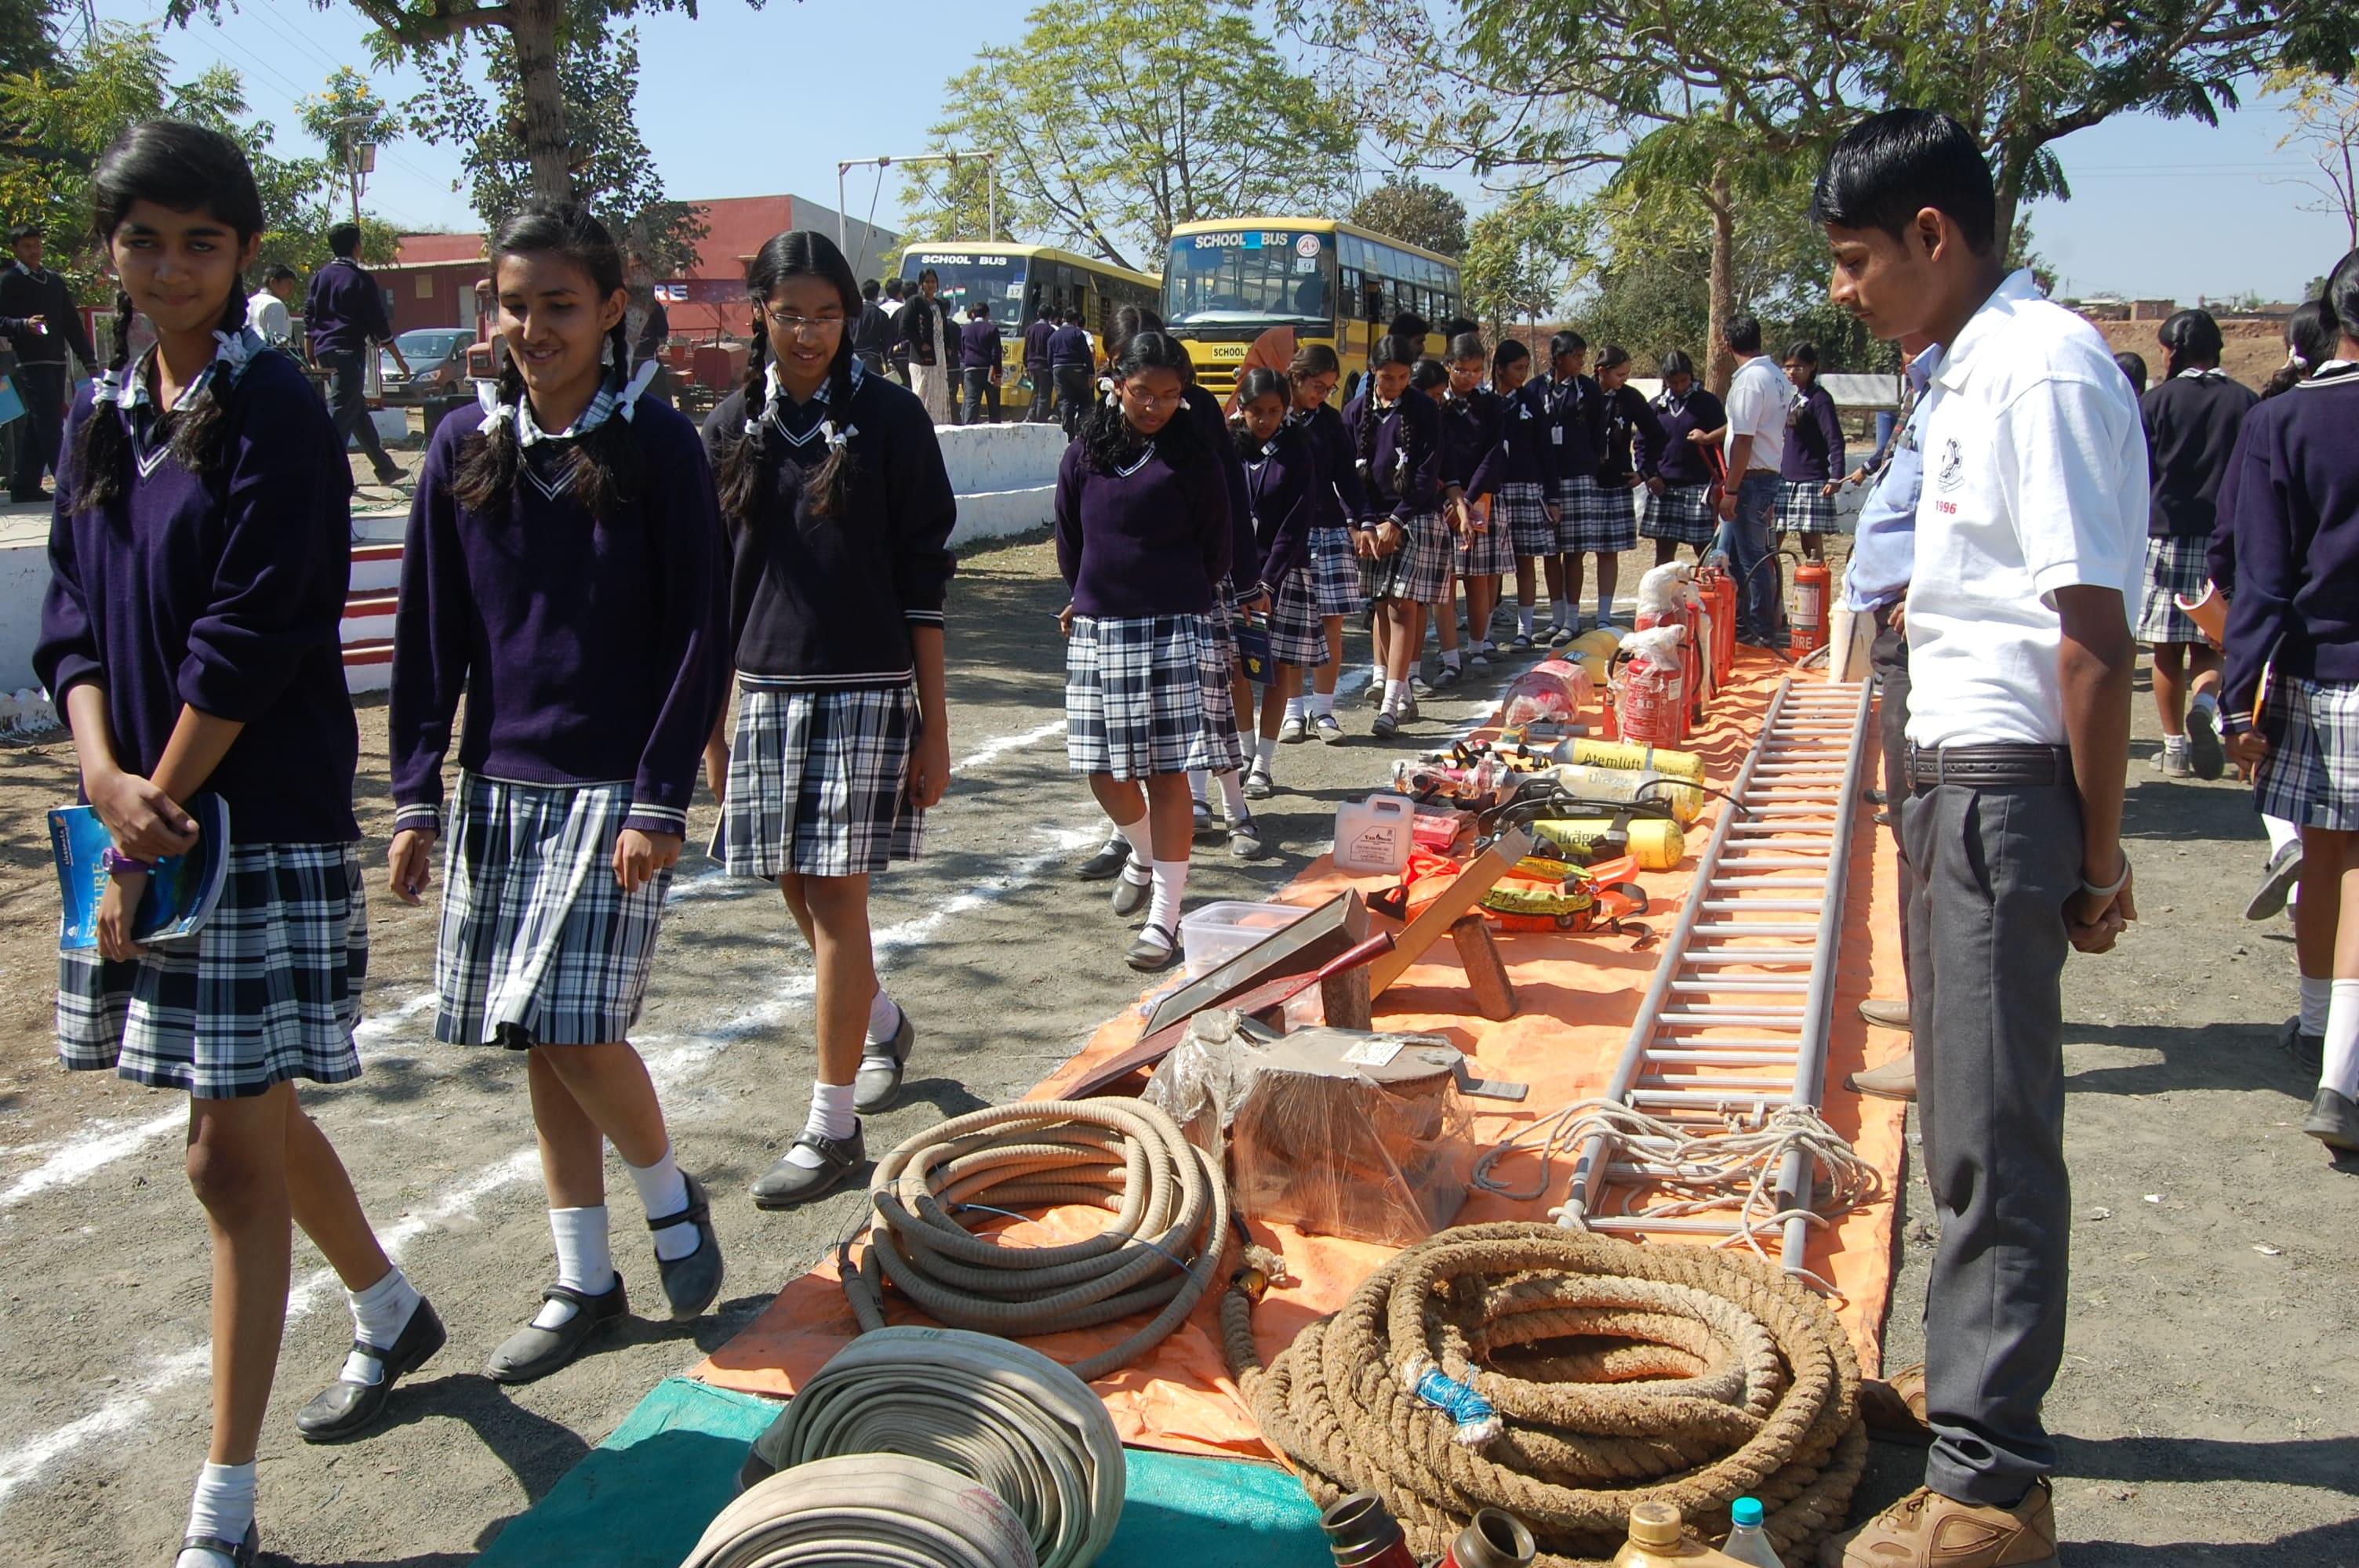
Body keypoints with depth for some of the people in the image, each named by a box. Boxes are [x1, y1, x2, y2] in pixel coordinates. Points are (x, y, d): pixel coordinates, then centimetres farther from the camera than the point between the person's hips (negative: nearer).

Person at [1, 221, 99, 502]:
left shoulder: (54, 280, 19)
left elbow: (72, 323, 19)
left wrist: (89, 360, 15)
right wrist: (24, 325, -26)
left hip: (56, 361, 6)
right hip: (31, 362, -6)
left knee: (38, 425, 8)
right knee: (49, 422, -11)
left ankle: (24, 486, 13)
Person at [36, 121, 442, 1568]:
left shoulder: (273, 412, -11)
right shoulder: (107, 413, 11)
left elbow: (249, 641, -16)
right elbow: (75, 613, 8)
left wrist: (156, 823, -14)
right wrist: (108, 775, -9)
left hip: (265, 829, -7)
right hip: (154, 816, 7)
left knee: (234, 1152, -2)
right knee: (255, 1113, 20)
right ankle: (394, 1312, 45)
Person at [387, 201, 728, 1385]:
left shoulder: (657, 445, -6)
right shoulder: (466, 447, 5)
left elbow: (700, 637, -7)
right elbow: (428, 636, 8)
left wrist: (659, 801, -13)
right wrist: (416, 798, 4)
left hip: (612, 786, -4)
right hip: (498, 783, 5)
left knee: (575, 1026, -10)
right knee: (538, 1042, 9)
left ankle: (670, 1195, 19)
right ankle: (584, 1281, 23)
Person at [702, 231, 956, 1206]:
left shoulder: (888, 418, -3)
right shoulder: (733, 429, 8)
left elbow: (922, 579, -4)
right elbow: (713, 585, 11)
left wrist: (934, 725, -7)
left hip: (868, 691, -4)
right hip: (765, 690, 4)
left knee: (835, 897, -4)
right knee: (798, 892, 11)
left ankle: (833, 1126, 6)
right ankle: (883, 1024, 40)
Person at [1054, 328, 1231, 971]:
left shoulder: (1192, 459, -1)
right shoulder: (1084, 456, 5)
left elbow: (1216, 553, 4)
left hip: (1174, 629, -3)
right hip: (1097, 631, 3)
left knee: (1166, 773, -4)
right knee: (1105, 773, 7)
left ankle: (1165, 919, 2)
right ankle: (1145, 857, 39)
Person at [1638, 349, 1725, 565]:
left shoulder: (1707, 403, 1)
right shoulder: (1656, 406, 9)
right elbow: (1643, 445, 13)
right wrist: (1649, 475, -1)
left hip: (1700, 485, -3)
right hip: (1663, 488, 3)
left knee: (1704, 549, -2)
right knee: (1664, 551, 6)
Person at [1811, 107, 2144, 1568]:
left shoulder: (2042, 368, -16)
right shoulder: (1976, 367, 14)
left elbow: (2096, 634, -19)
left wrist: (2097, 850, -16)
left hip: (2007, 780, -10)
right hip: (1958, 772, 10)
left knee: (1991, 1132, -3)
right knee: (1970, 1116, 19)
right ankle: (1972, 1391, 36)